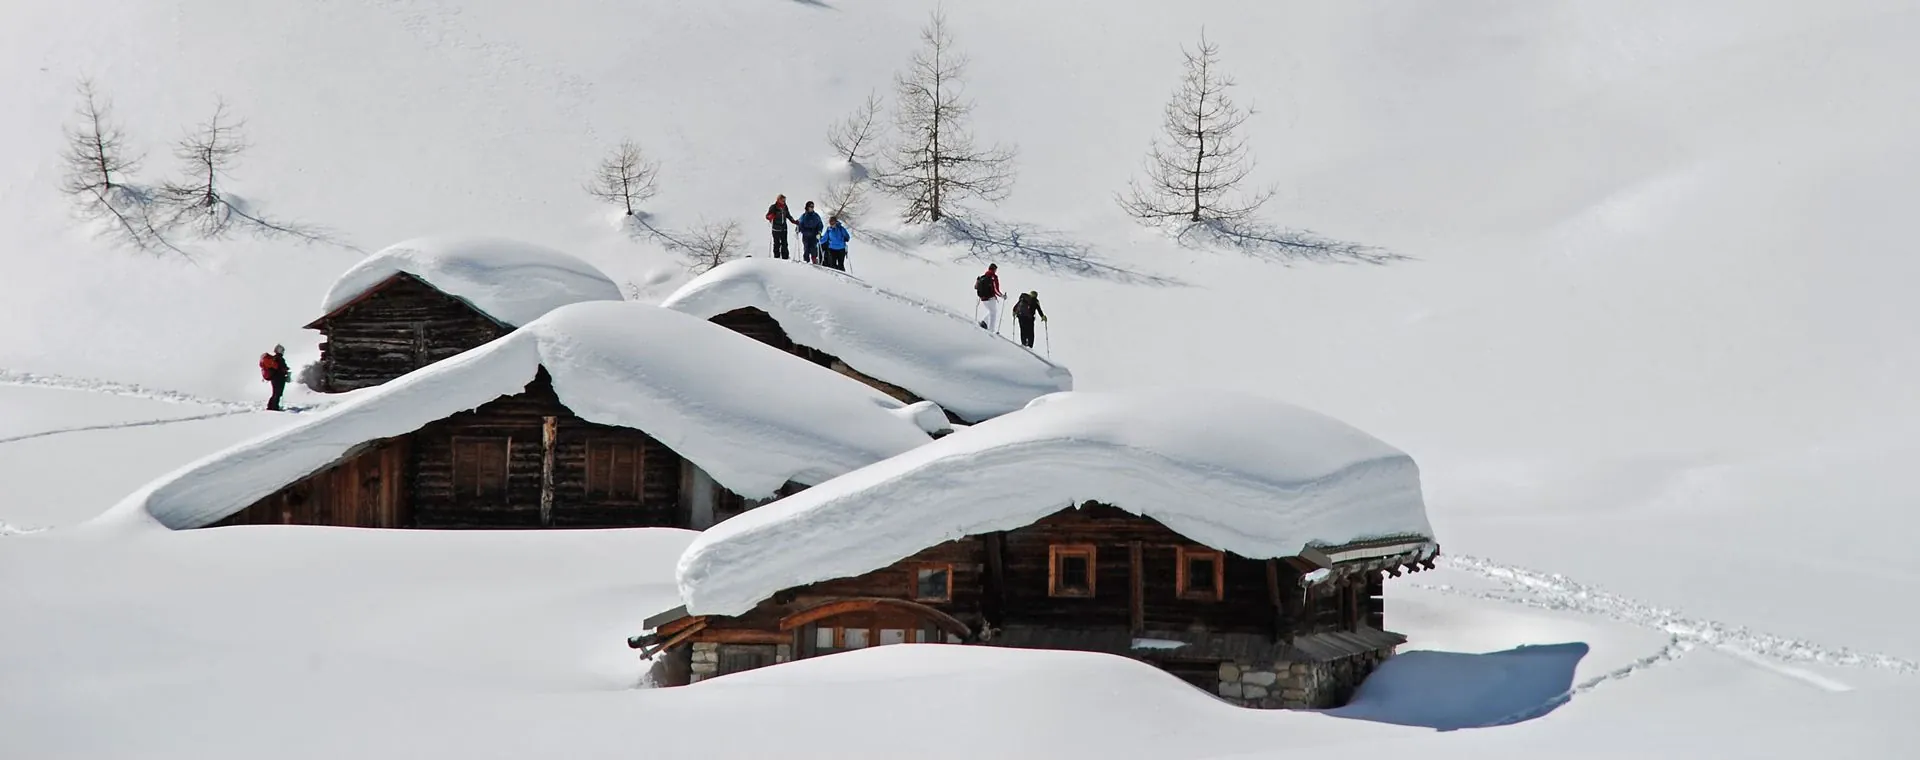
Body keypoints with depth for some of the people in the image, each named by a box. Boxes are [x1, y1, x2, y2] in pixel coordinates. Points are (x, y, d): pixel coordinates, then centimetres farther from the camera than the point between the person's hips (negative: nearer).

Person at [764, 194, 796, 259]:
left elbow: (788, 215, 23)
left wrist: (793, 221, 17)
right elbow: (768, 216, -7)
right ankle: (777, 256, 1)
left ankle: (785, 256, 7)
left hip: (784, 228, 5)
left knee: (784, 243, 4)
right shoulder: (773, 207, -6)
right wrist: (770, 217, -29)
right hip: (776, 228, -5)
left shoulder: (785, 207, 10)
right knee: (777, 243, -5)